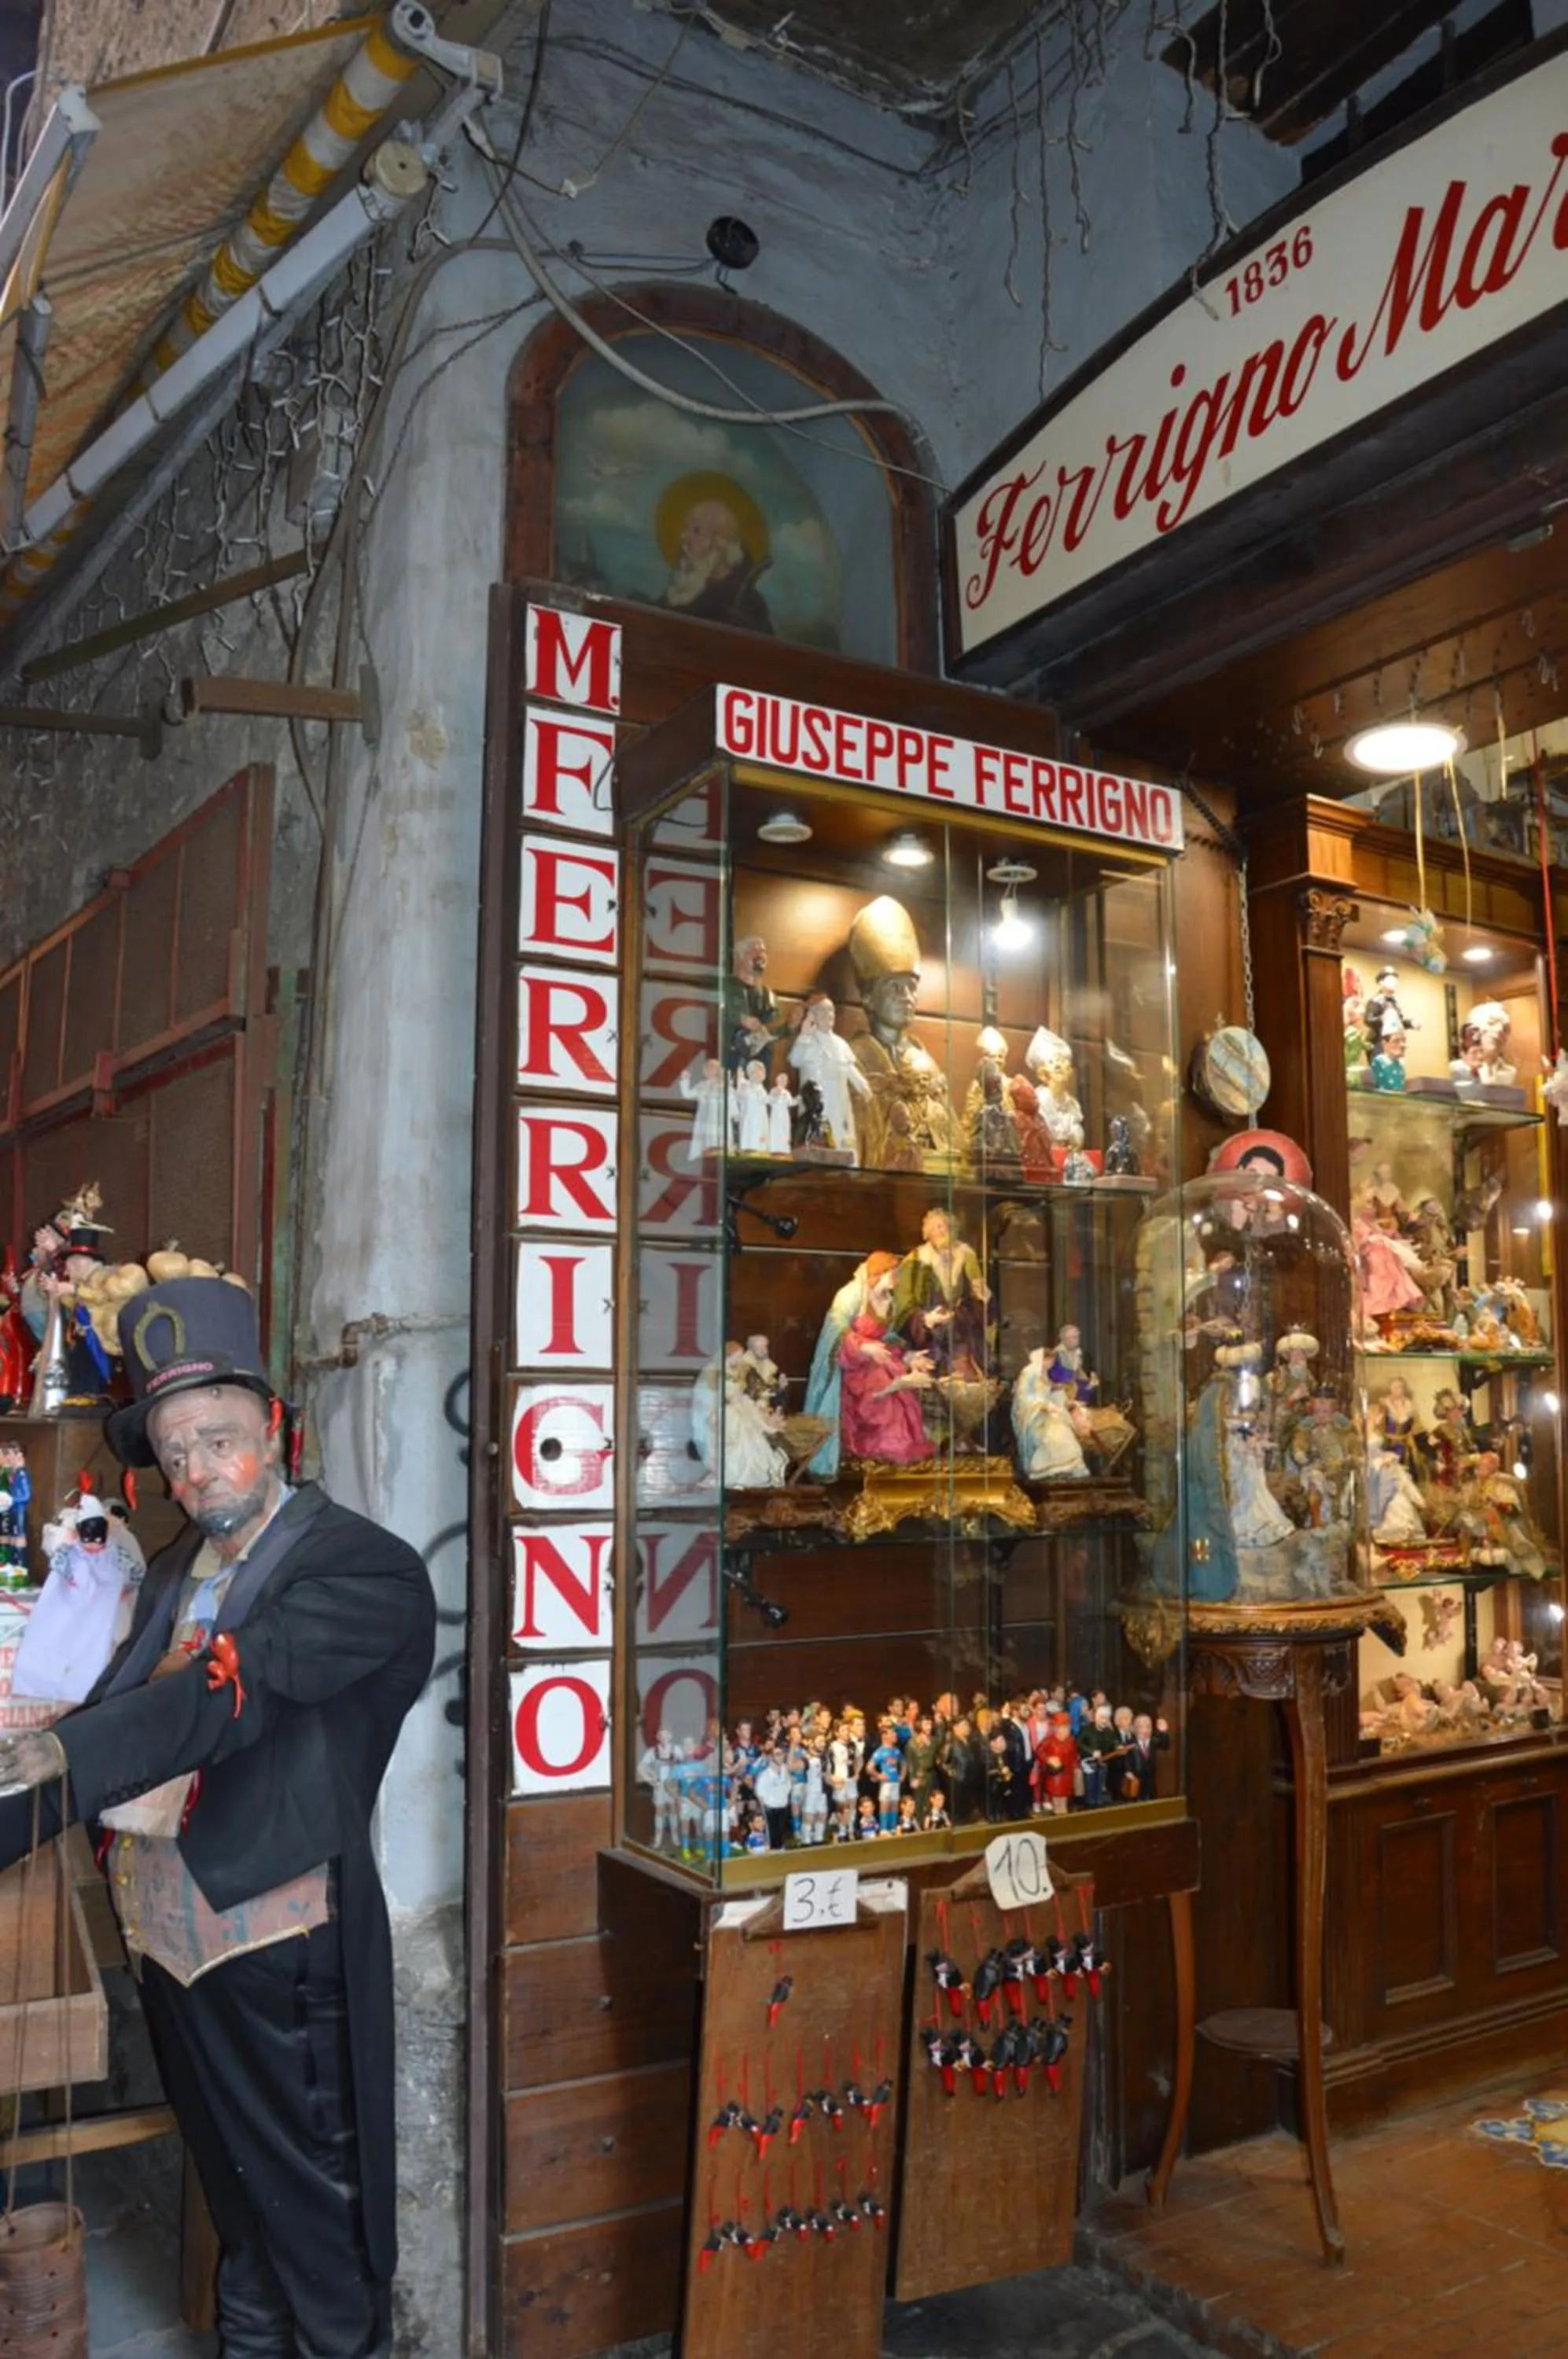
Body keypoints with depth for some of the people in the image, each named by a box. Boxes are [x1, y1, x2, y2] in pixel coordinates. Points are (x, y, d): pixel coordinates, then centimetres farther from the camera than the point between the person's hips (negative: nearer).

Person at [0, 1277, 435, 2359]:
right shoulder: (176, 1570, 9)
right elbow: (116, 1714, 6)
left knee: (313, 2195, 10)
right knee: (233, 2176, 24)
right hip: (174, 1930, 7)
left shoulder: (364, 1569, -17)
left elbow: (235, 1691, -29)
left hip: (283, 1940, -7)